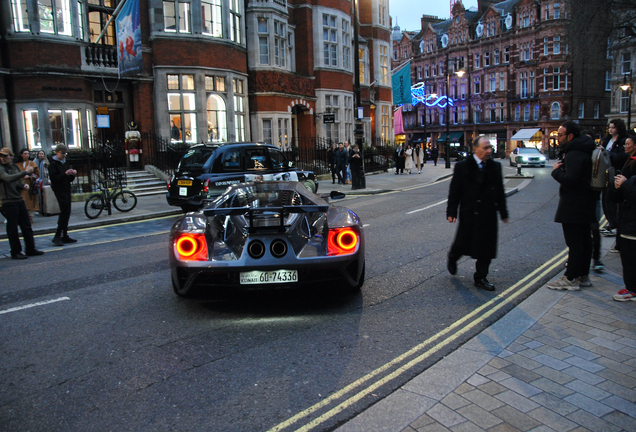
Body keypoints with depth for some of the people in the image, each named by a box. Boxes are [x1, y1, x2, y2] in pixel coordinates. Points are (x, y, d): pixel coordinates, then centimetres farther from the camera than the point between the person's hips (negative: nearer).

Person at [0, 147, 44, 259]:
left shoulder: (15, 167, 15)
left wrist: (24, 185, 2)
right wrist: (25, 172, -30)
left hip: (19, 200, 7)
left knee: (26, 226, 10)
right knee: (12, 228, -1)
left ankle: (30, 249, 19)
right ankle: (15, 252, 7)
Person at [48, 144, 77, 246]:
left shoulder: (65, 163, 17)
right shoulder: (53, 164, -5)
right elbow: (54, 178, -16)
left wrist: (73, 174, -2)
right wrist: (65, 174, -27)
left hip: (66, 189, 8)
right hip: (59, 190, -8)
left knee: (67, 213, 8)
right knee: (64, 212, -13)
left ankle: (65, 236, 14)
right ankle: (57, 237, -9)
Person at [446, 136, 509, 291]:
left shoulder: (495, 166, 6)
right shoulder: (462, 166, -5)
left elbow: (500, 191, 11)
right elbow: (455, 191, -4)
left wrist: (503, 212, 12)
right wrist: (451, 212, -9)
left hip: (489, 215, 3)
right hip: (469, 214, -3)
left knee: (487, 248, 6)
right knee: (462, 243, 8)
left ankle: (480, 278, 20)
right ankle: (452, 259, 41)